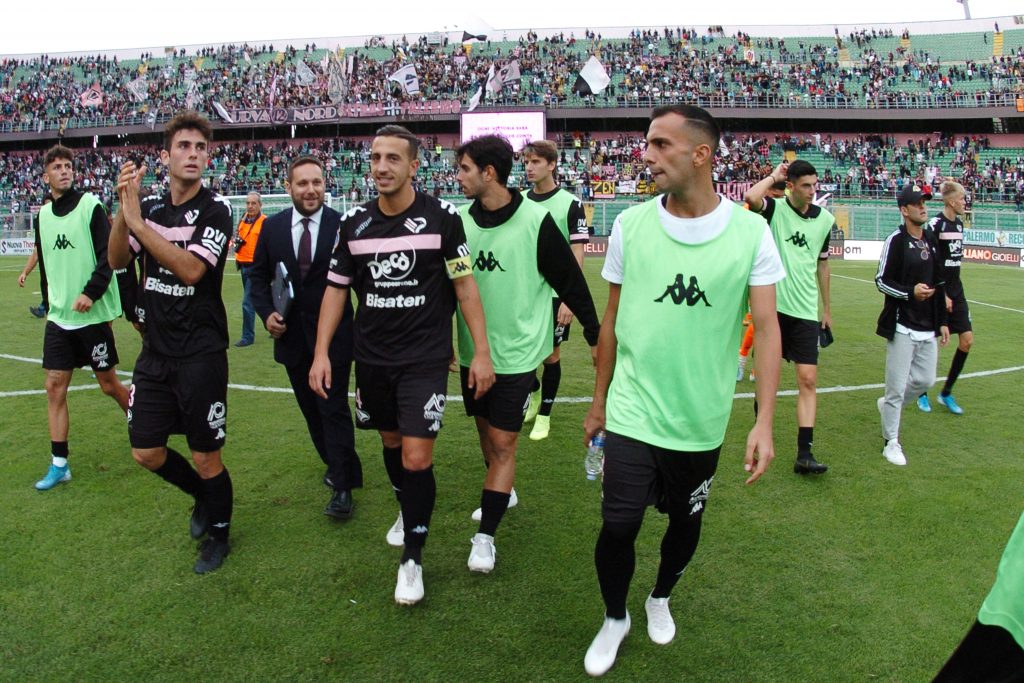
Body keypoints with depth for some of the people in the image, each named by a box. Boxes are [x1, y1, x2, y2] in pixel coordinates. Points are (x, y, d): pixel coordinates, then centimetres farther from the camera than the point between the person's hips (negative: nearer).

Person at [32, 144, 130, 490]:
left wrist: (91, 293, -22)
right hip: (58, 318, 5)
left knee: (109, 384, 4)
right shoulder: (42, 215, 10)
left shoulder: (90, 206, -6)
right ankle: (59, 464, 10)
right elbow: (45, 265, 19)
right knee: (55, 389, 2)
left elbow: (109, 256, -13)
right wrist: (49, 303, 19)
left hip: (92, 315, -5)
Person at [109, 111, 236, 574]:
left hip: (200, 353, -6)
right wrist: (122, 209, -17)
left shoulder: (215, 210, -9)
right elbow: (117, 260, -4)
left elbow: (191, 269, -23)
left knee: (206, 458, 3)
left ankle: (218, 533, 27)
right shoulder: (149, 207, 8)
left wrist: (137, 221, -23)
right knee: (146, 452, 11)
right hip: (155, 351, 6)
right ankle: (202, 496, 39)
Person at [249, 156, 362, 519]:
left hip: (333, 335, -4)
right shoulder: (272, 227, 3)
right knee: (311, 409, 16)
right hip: (291, 336, 4)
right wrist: (267, 312, -5)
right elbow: (259, 277, 10)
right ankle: (338, 465, 35)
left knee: (333, 408, -5)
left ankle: (342, 487, 3)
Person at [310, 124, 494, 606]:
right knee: (390, 441, 19)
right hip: (372, 357, 4)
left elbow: (465, 286, -5)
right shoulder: (354, 222, 2)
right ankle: (407, 509, 49)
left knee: (416, 459, -10)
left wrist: (481, 351, -8)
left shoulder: (441, 217, -8)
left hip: (425, 357, -4)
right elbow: (336, 288, 8)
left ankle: (412, 557, 11)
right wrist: (321, 353, 2)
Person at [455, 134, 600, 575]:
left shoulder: (536, 221, -15)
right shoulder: (461, 219, -2)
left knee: (503, 444, -2)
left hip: (516, 354, -5)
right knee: (485, 431, 19)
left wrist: (595, 334, -2)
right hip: (472, 352, 5)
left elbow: (570, 281, -7)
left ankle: (485, 535, 9)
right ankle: (501, 493, 44)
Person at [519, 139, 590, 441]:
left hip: (554, 294, -4)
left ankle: (544, 415, 22)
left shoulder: (571, 203, -9)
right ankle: (535, 391, 38)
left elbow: (577, 254, -10)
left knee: (551, 354, 6)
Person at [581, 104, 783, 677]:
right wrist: (599, 401, 9)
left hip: (702, 420, 1)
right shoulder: (631, 224, -4)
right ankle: (615, 619, 27)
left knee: (686, 522, 17)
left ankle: (661, 599, 48)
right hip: (632, 414, 0)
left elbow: (767, 328, -7)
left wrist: (765, 422, -13)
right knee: (618, 527, -3)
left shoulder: (751, 231, -8)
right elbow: (612, 319, 5)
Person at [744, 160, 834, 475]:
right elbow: (750, 197, -29)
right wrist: (774, 176, -11)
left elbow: (822, 264, 17)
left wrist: (827, 309, 20)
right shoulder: (775, 209, -4)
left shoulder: (825, 219, 6)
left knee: (808, 379, -4)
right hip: (774, 306, -3)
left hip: (806, 311, 3)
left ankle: (804, 454, -1)